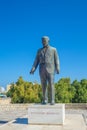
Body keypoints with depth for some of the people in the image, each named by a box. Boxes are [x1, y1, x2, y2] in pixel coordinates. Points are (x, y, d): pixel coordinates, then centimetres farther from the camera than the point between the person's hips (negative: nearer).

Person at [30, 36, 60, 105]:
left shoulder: (53, 49, 7)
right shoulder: (39, 50, 15)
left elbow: (56, 60, 2)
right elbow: (36, 61, 9)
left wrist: (57, 69, -12)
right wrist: (33, 69, -6)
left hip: (50, 69, -3)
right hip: (42, 69, 3)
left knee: (51, 85, -9)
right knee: (44, 85, 1)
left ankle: (52, 100, -5)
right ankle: (45, 100, 8)